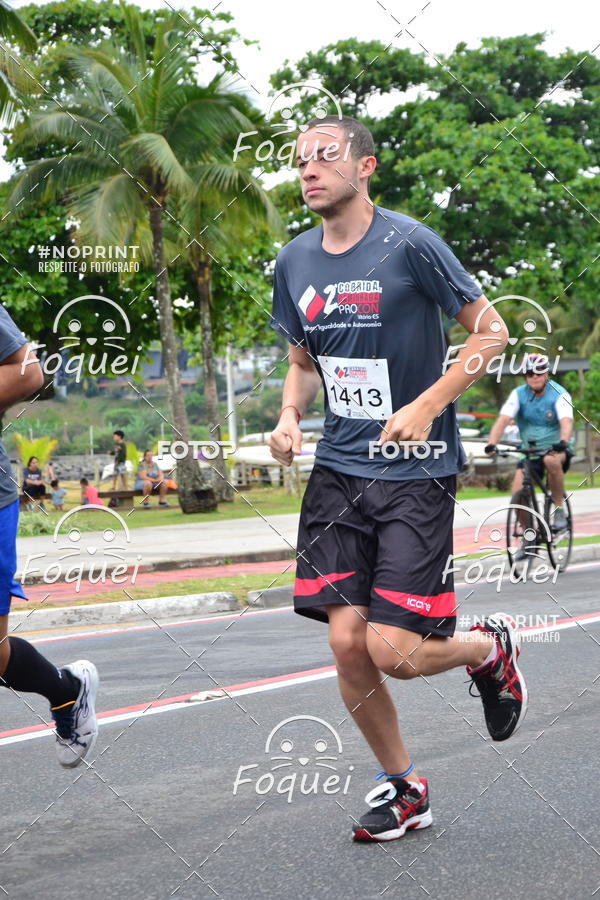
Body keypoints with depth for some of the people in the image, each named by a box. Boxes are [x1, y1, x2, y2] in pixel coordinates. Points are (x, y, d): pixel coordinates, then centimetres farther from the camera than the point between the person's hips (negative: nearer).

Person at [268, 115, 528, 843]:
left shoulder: (408, 244, -10)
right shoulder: (294, 262, 7)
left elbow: (490, 332, -5)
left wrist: (425, 407, -16)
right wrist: (289, 417, -1)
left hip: (416, 472, -5)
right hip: (338, 472, 5)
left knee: (394, 653, -11)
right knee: (347, 645, -2)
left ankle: (491, 647, 23)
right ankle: (402, 788, 20)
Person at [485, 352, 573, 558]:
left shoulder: (559, 394, -13)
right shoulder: (518, 394, -5)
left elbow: (566, 421, -29)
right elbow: (503, 420, -17)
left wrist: (563, 442, -51)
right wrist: (492, 444, -35)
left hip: (556, 449, -3)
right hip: (529, 452, 3)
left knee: (552, 461, -39)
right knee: (518, 494, -15)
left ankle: (559, 510, -19)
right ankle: (529, 537, 8)